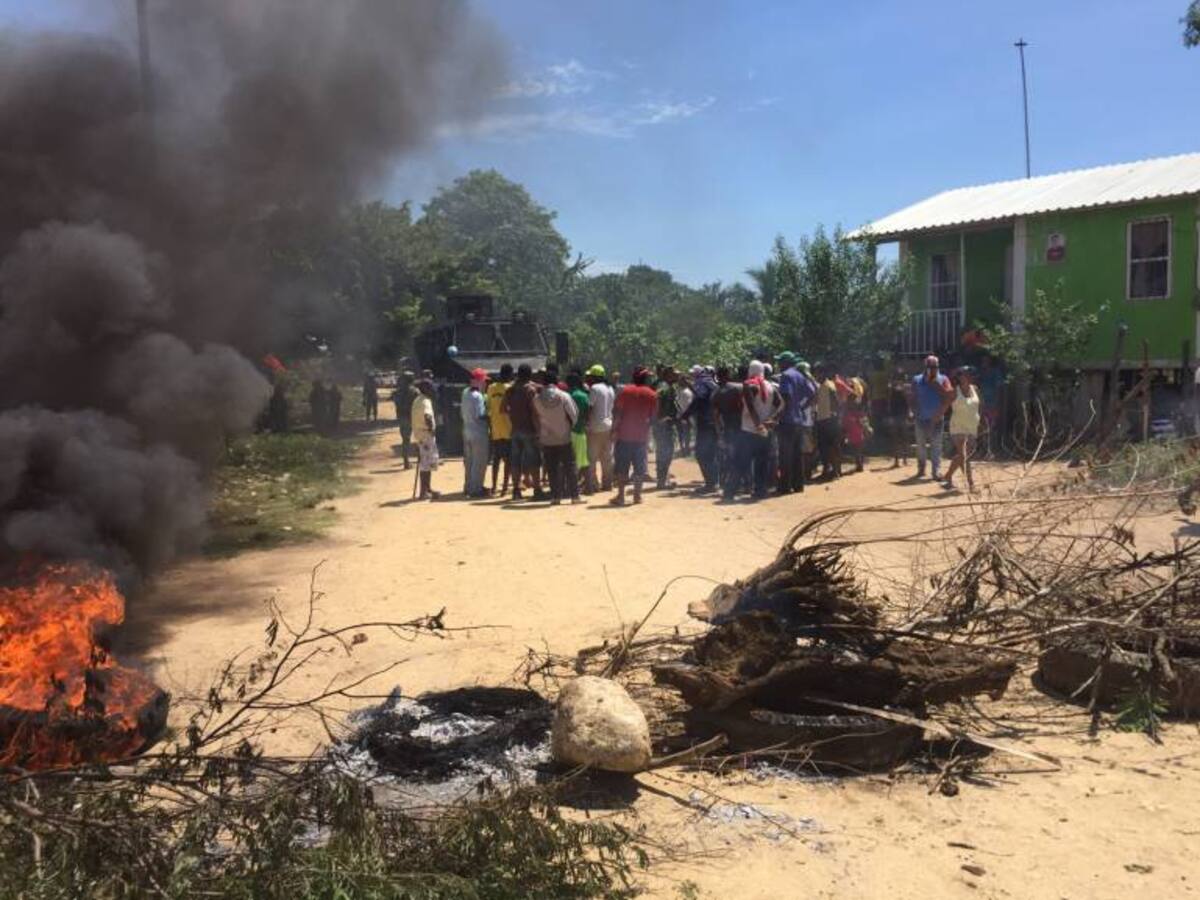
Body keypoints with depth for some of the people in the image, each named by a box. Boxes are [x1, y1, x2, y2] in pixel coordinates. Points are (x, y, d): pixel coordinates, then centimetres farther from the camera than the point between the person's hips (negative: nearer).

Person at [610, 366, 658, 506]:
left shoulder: (625, 391, -4)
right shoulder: (652, 394, 1)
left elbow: (617, 412, -6)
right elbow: (653, 416, 4)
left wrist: (614, 430, -1)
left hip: (624, 434, -1)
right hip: (642, 435, 2)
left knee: (622, 466, 3)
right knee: (639, 466, 9)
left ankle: (620, 496, 1)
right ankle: (637, 495, 10)